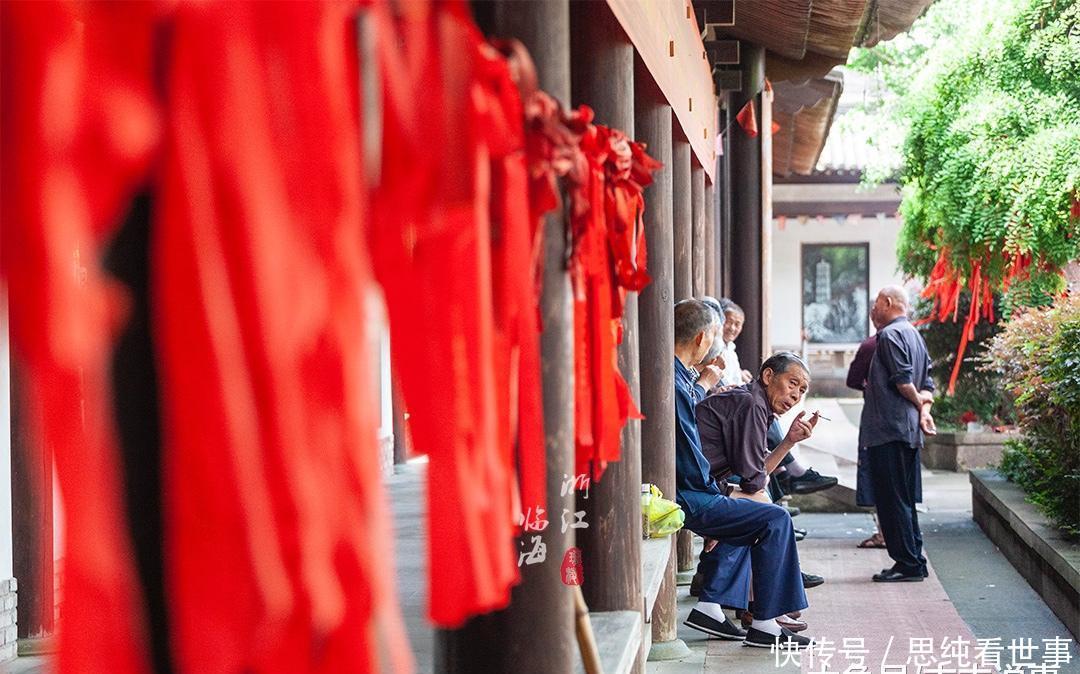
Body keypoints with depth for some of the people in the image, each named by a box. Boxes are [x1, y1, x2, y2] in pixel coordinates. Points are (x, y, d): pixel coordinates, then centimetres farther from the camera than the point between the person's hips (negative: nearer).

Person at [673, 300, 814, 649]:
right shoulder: (674, 384, -22)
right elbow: (690, 460, -22)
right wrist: (716, 492, -7)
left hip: (680, 490, 11)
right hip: (683, 499, -11)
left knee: (747, 513, 29)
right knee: (774, 519, -9)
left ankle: (711, 606, 20)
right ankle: (764, 626, -3)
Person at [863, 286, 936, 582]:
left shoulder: (890, 335, -11)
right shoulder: (914, 335, 20)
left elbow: (903, 381, -20)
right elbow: (927, 385, 17)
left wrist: (919, 404, -5)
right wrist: (925, 409, 2)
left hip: (889, 429, -10)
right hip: (909, 431, 10)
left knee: (892, 499, -6)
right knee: (905, 499, 14)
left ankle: (908, 563, -5)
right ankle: (914, 561, 18)